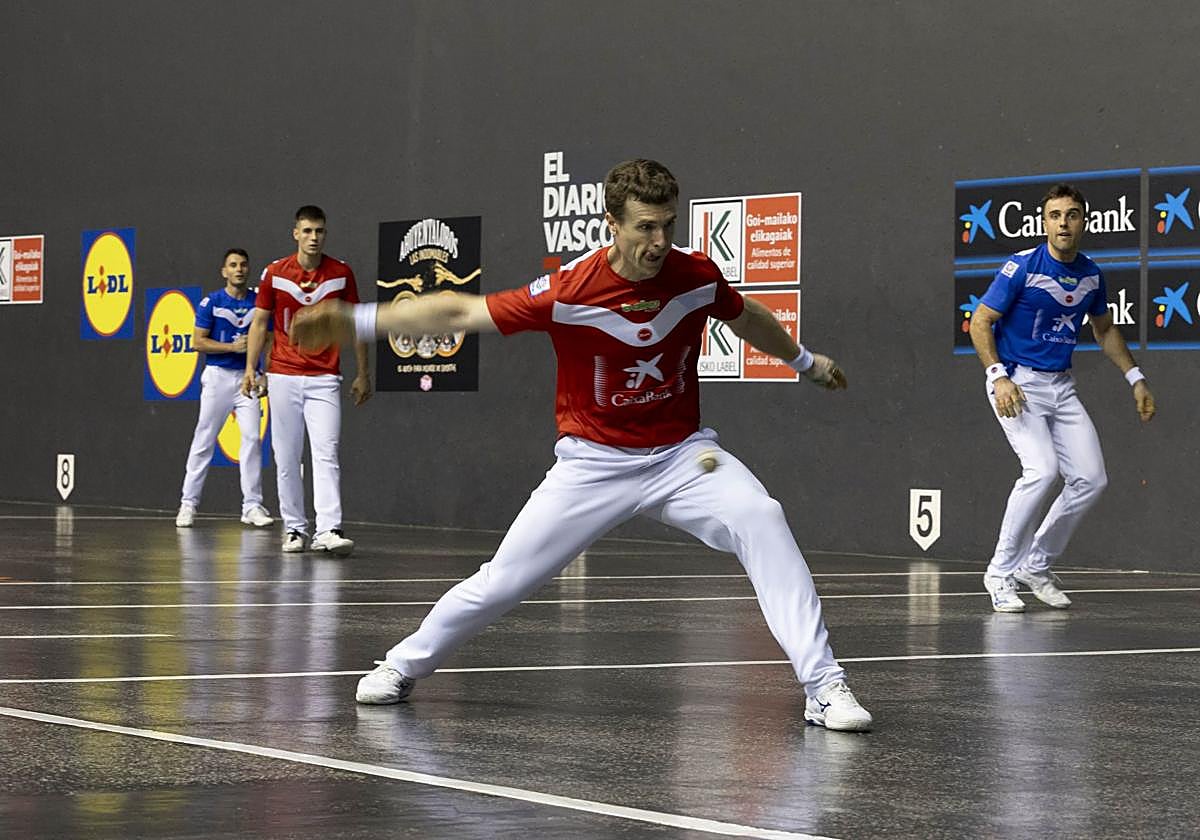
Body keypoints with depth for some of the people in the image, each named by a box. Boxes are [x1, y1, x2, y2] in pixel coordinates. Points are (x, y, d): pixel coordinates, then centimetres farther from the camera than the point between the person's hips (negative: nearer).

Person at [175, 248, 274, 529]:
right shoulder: (211, 302, 0)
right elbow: (198, 341, -3)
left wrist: (266, 374, -3)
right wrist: (233, 346, -13)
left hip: (247, 377, 2)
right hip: (217, 376, -2)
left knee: (252, 438, -8)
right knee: (204, 440, 1)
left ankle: (252, 505, -4)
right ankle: (189, 503, 8)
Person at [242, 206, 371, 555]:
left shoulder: (341, 273, 2)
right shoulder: (275, 273, 2)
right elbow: (260, 322, 8)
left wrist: (363, 374, 8)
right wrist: (250, 368, 0)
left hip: (324, 378, -1)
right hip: (283, 376, 1)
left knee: (326, 454, -13)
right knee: (286, 458, 3)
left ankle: (328, 530, -20)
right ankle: (294, 528, 12)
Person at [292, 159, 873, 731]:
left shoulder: (698, 275, -9)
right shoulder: (568, 291, -19)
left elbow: (745, 317, 15)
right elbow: (461, 312, -13)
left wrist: (807, 361, 32)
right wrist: (357, 321, -18)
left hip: (682, 455, 2)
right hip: (593, 464, -2)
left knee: (761, 519, -25)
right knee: (502, 581, -3)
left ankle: (823, 686, -22)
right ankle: (404, 666, 25)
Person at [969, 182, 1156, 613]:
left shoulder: (1090, 274, 5)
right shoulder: (1021, 267, -13)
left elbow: (1105, 329, 22)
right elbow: (980, 322, -9)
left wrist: (1136, 379, 17)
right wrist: (999, 376, -21)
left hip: (1061, 385, 7)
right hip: (1017, 382, -6)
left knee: (1091, 478, -2)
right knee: (1042, 469, -24)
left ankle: (1036, 565, 15)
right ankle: (1001, 572, -11)